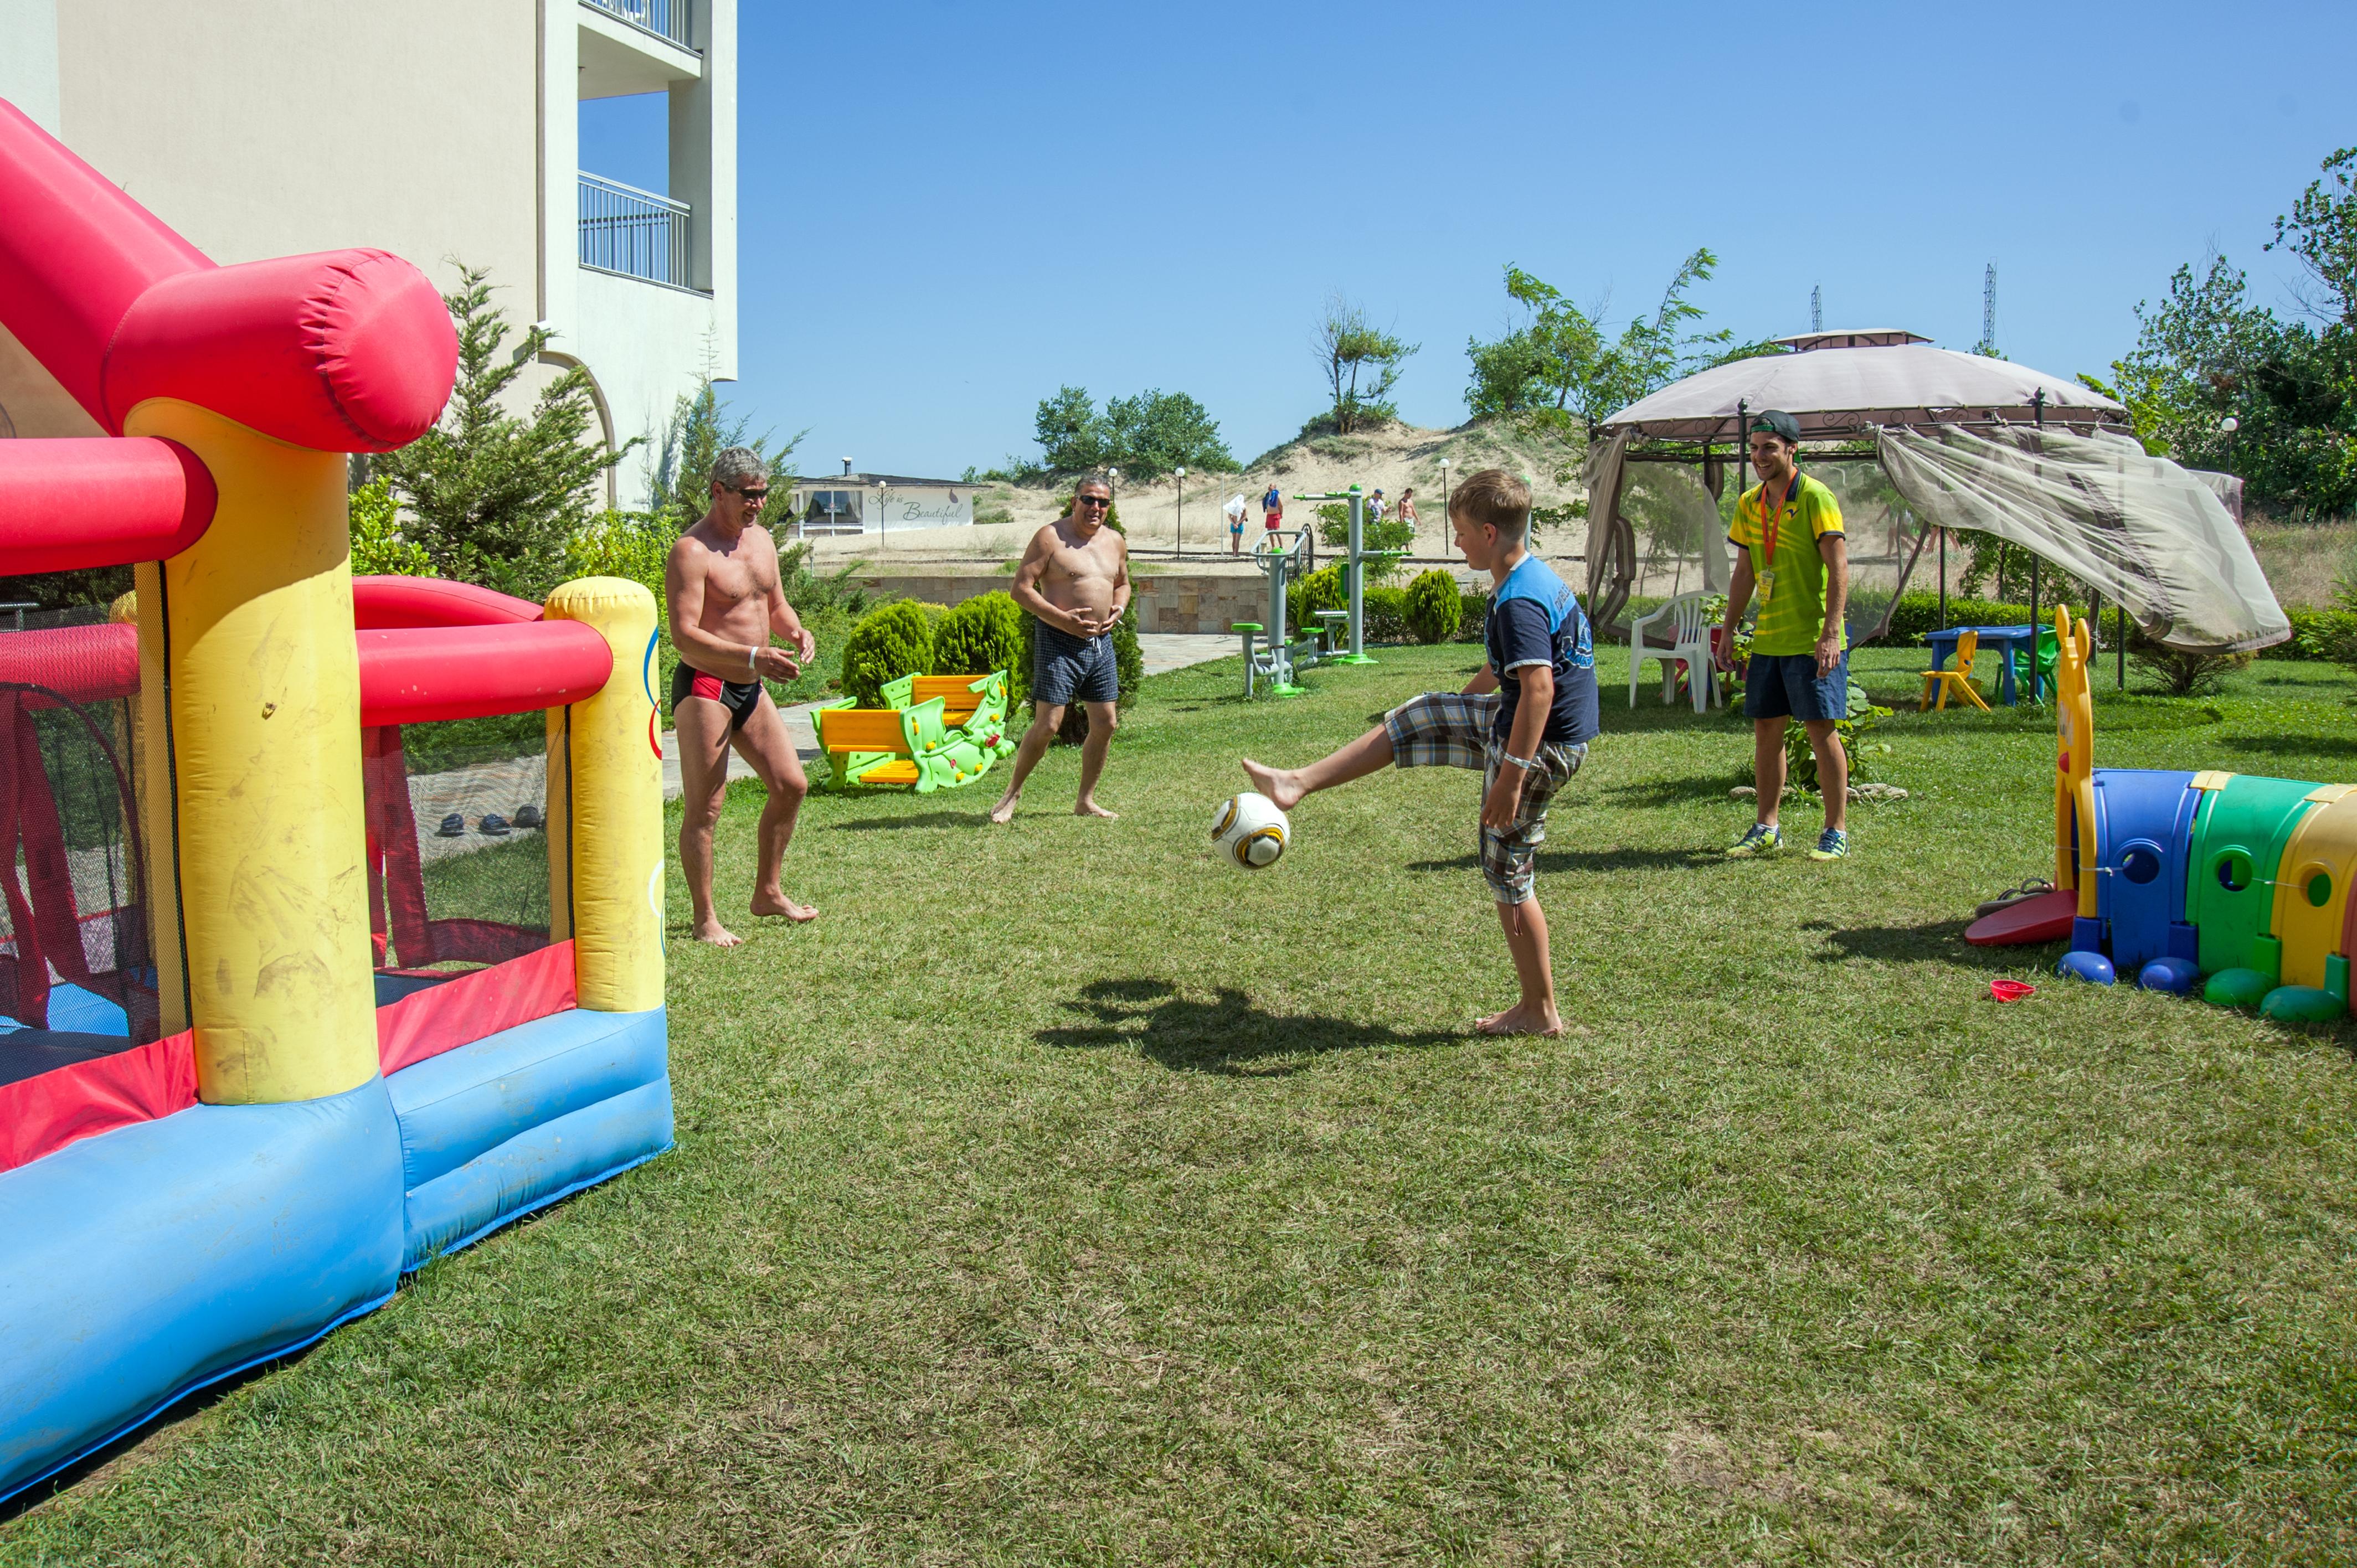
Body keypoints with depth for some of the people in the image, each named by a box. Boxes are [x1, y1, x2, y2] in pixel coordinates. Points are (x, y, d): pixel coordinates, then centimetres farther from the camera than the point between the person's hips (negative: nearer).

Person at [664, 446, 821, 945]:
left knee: (791, 786, 11)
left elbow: (776, 604, 22)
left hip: (752, 688, 9)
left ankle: (768, 893, 27)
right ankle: (705, 919, 6)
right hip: (704, 688, -8)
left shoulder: (761, 538, 11)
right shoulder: (692, 552, -15)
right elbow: (684, 634, -22)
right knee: (704, 807, -4)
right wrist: (753, 656, -30)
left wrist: (796, 631, -1)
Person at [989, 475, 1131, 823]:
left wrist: (1118, 609, 5)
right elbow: (1020, 589, -11)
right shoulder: (1050, 537, -8)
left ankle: (1086, 801, 21)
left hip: (1101, 643, 7)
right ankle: (1012, 794, 10)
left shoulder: (1115, 542, 12)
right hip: (1059, 642, -6)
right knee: (1047, 725, -9)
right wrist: (1062, 618, -20)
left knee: (1105, 723, 7)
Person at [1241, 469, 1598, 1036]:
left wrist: (1511, 776, -35)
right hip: (1517, 725, 10)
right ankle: (1300, 782, 24)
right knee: (1417, 717, 16)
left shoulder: (1519, 602, -24)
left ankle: (1540, 1013, 14)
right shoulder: (1537, 577, 8)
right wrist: (1461, 701, 37)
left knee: (1507, 874, 2)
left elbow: (1538, 686, -35)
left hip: (1536, 745, -10)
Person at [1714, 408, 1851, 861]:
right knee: (1765, 728, 9)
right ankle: (1767, 829, 19)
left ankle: (1836, 831, 6)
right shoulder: (1748, 504, 11)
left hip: (1812, 641, -7)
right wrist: (1729, 629, 13)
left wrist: (1830, 633, -21)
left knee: (1821, 729, -3)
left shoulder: (1815, 497, -9)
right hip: (1768, 640, 7)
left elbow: (1839, 567, -14)